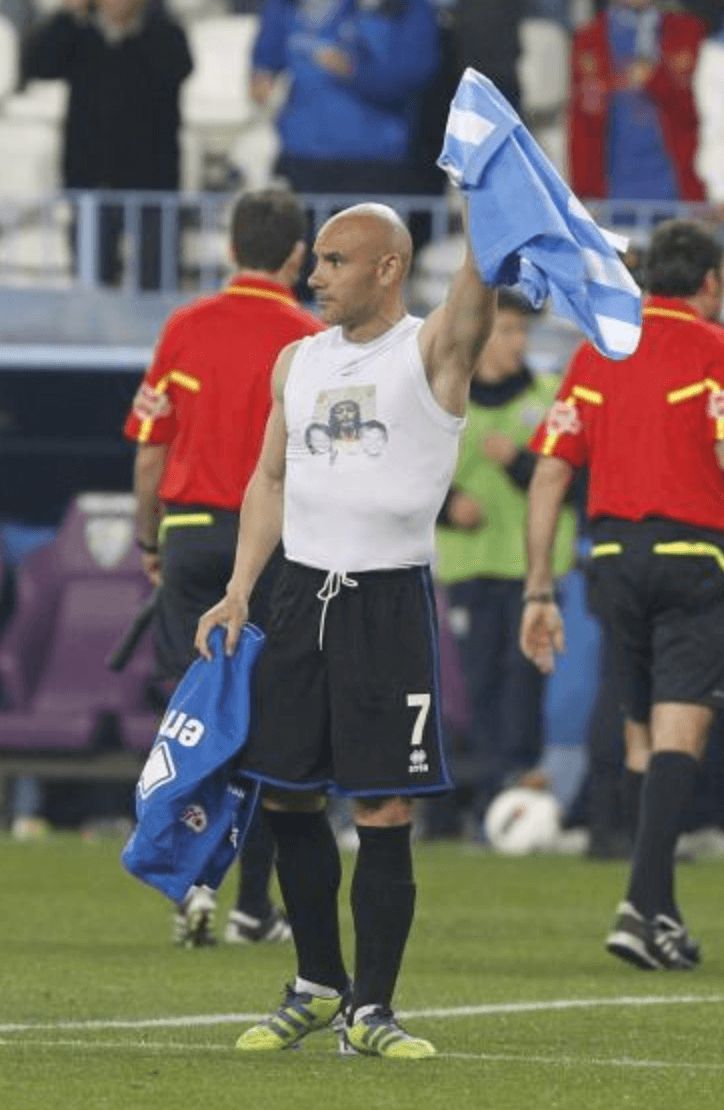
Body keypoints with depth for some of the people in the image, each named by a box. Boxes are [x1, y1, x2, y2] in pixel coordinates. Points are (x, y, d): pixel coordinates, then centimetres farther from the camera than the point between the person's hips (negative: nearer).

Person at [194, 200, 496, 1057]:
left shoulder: (432, 351, -3)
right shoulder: (296, 363, 12)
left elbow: (475, 289, -22)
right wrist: (239, 591, 9)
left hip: (390, 601, -5)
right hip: (302, 594, 5)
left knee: (385, 812, -5)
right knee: (287, 796, 7)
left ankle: (371, 1010, 2)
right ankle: (317, 985, 22)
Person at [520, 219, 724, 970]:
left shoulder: (596, 353, 12)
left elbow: (549, 474, 9)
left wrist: (538, 591, 11)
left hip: (613, 557, 5)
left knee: (641, 739, 15)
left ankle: (660, 912, 19)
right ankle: (644, 903, -22)